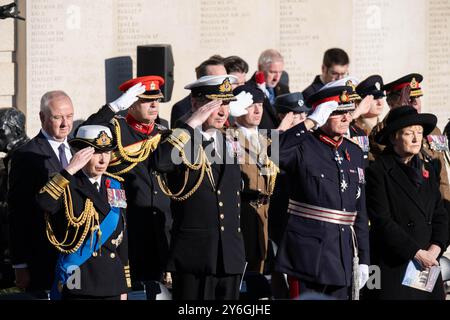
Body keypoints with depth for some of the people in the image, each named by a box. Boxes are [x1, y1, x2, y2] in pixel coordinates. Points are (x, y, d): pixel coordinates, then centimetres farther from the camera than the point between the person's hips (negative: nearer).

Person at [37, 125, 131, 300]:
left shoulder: (115, 186, 12)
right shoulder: (66, 185, -4)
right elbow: (44, 203, -28)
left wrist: (124, 286, 14)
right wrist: (70, 169, -26)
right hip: (77, 284, -5)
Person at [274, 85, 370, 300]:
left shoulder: (354, 153, 13)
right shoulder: (303, 147, -5)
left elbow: (360, 212, 16)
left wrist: (363, 259, 12)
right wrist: (311, 122, -24)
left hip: (343, 256, 6)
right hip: (308, 257, -6)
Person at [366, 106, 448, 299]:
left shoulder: (427, 170, 15)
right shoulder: (378, 172, -6)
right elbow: (383, 222, -12)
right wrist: (417, 253, -14)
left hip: (428, 264, 5)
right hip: (393, 267, -5)